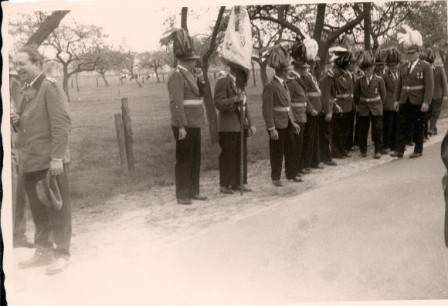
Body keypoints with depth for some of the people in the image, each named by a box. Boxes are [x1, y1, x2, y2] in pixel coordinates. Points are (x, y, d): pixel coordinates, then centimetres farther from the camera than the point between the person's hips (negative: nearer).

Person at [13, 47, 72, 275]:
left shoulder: (49, 87, -10)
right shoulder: (27, 91, 15)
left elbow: (62, 123, -16)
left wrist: (57, 157, -20)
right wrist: (17, 122, 3)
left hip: (50, 161, -8)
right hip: (30, 161, 8)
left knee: (57, 209, 2)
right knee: (38, 211, 15)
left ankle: (61, 253, 11)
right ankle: (43, 251, 26)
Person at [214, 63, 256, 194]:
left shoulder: (240, 84, 16)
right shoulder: (222, 83, -8)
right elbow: (218, 104, -16)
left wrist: (249, 123, 14)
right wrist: (234, 99, -27)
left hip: (241, 124, 8)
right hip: (228, 126, -8)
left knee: (242, 154, 9)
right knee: (227, 155, -3)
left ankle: (239, 182, 18)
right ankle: (225, 185, 5)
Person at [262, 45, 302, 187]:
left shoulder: (284, 84, 11)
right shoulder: (270, 87, -15)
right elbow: (267, 109, -18)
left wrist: (293, 122, 14)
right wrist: (271, 129, -20)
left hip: (287, 123, 8)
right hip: (277, 125, -8)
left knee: (291, 149, 14)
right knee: (277, 152, 3)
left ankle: (292, 174, 27)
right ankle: (276, 178, 14)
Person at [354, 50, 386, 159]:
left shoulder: (379, 79, -2)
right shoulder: (359, 81, 1)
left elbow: (383, 94, 4)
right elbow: (356, 95, 9)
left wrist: (378, 103, 7)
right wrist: (359, 105, 9)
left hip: (376, 108, -1)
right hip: (363, 109, 1)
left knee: (377, 129, 0)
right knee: (363, 130, 6)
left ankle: (378, 150, 9)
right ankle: (363, 150, 17)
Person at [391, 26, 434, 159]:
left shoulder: (425, 66, -4)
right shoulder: (404, 67, 13)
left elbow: (429, 85, -10)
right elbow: (399, 84, 14)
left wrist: (426, 102, -16)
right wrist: (397, 99, 7)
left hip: (418, 102, -5)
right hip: (404, 102, 5)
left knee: (418, 127, 5)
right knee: (402, 126, 3)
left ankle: (418, 150, 16)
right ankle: (400, 150, 5)